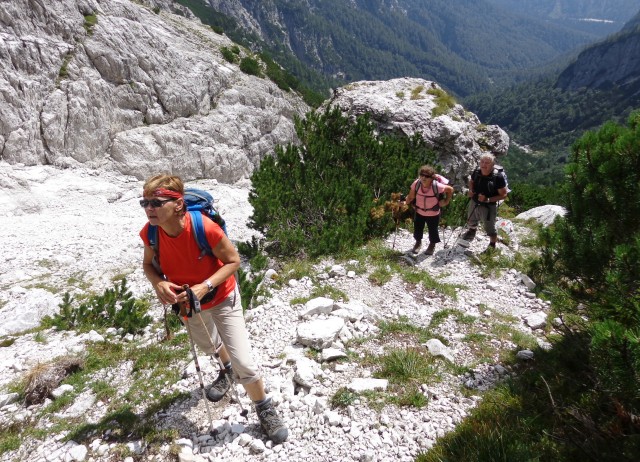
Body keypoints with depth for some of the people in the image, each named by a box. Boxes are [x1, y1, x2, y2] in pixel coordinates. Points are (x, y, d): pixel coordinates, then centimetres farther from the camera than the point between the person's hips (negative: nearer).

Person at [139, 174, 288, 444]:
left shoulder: (205, 228, -35)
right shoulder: (149, 233, -21)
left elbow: (233, 261, -22)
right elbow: (148, 264, -3)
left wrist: (205, 286, -34)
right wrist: (158, 283, -25)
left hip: (221, 298, -5)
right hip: (188, 302, 5)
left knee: (243, 361, -6)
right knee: (207, 345, 30)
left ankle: (265, 409, 21)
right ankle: (228, 368, 65)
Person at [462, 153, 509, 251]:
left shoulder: (498, 177, -27)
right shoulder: (476, 171, -14)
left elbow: (503, 194, -20)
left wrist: (488, 199, -30)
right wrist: (470, 190, -11)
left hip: (489, 207, -5)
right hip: (474, 203, 5)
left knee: (489, 228, 15)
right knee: (471, 222, 30)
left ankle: (492, 245, 42)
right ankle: (471, 232, 64)